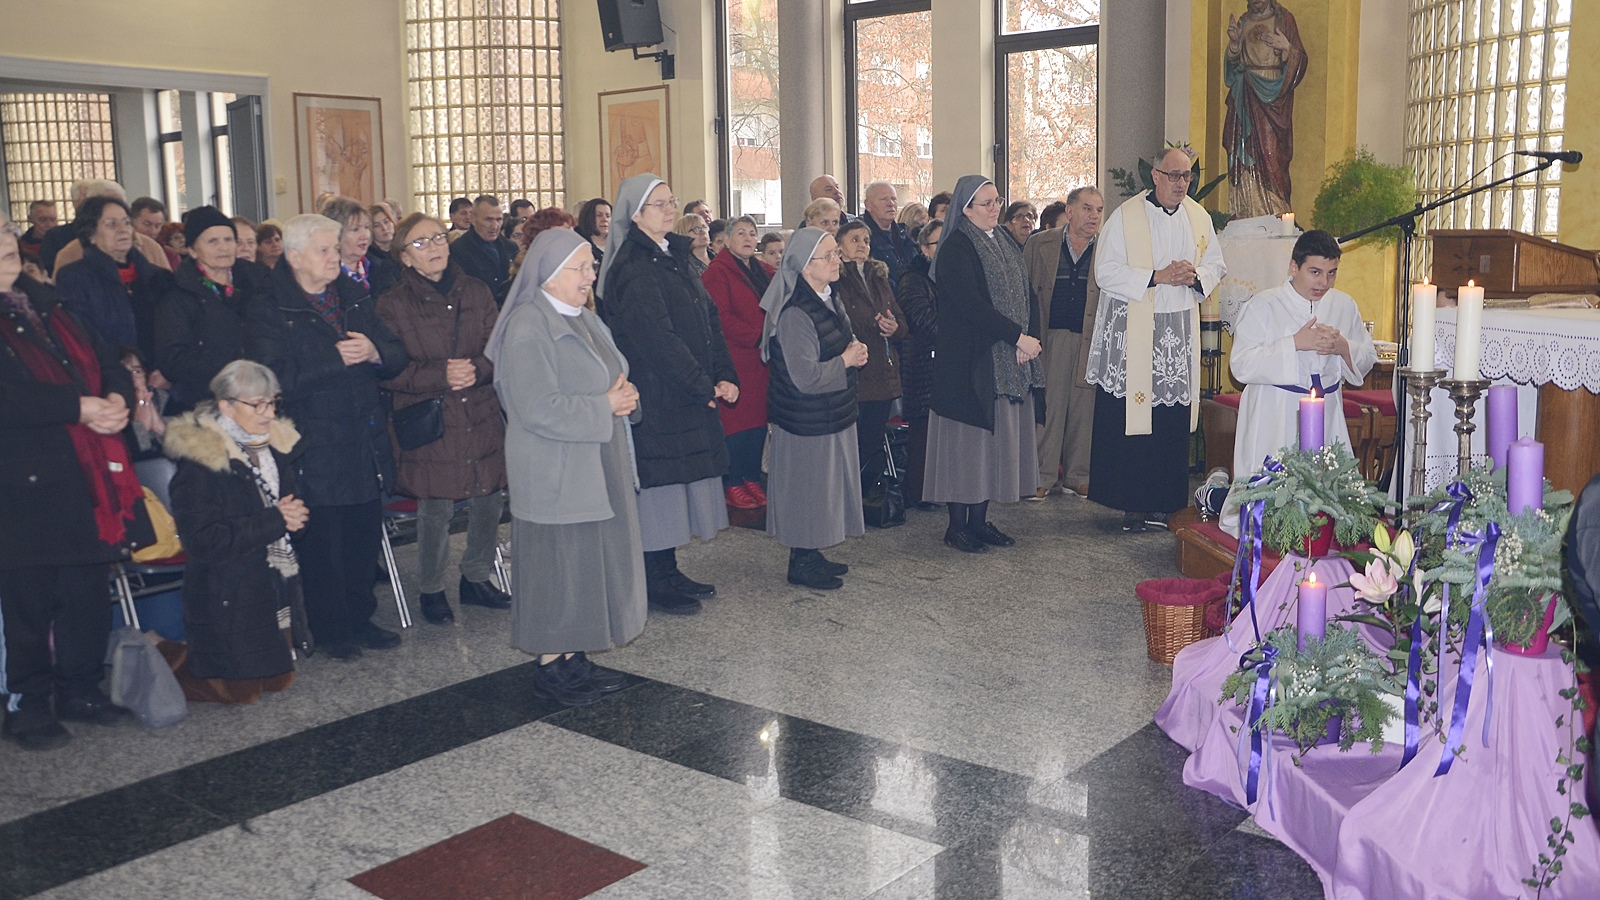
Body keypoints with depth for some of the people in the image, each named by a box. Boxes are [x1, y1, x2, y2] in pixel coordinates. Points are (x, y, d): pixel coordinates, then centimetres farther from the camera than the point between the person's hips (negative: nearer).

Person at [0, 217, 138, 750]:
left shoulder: (44, 303, 15)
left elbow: (105, 361, 12)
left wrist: (117, 397, -8)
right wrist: (81, 408, -20)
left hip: (87, 478, 7)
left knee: (88, 591, 13)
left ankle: (81, 690, 27)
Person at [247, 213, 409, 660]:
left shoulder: (355, 298, 13)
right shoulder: (269, 310, -6)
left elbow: (398, 356, 10)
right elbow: (276, 380, -18)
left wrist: (374, 352, -13)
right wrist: (336, 360, -18)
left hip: (366, 446, 6)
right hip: (315, 452, -5)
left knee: (365, 536, 12)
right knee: (322, 544, 3)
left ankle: (360, 618, 27)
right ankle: (330, 629, 18)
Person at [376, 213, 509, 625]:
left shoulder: (476, 292, 9)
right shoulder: (393, 304, 0)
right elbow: (390, 371, -6)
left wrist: (476, 369, -15)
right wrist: (440, 376, -18)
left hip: (482, 418, 4)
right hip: (430, 423, -3)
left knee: (490, 499, 6)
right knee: (435, 509, -4)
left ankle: (476, 577, 28)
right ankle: (432, 589, 18)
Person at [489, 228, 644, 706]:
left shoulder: (583, 320, 13)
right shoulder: (528, 327, -16)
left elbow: (606, 379, 23)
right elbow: (538, 409, -24)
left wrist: (623, 395, 0)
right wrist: (604, 407, -18)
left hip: (596, 469, 9)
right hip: (555, 477, -9)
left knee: (592, 564, 12)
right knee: (558, 567, -1)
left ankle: (574, 659, 23)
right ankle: (550, 667, 13)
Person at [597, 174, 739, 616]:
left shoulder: (677, 257, 14)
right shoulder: (631, 269, -13)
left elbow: (710, 319, 12)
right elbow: (657, 337, -20)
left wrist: (725, 376, 0)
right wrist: (703, 386, -17)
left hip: (692, 395, 9)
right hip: (654, 395, -9)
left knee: (681, 478, 12)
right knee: (658, 483, -2)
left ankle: (669, 572, 22)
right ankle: (656, 583, 8)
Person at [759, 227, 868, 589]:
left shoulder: (830, 299, 6)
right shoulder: (794, 313, -24)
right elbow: (806, 377, -27)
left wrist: (855, 352, -1)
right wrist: (846, 360, -15)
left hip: (833, 413, 9)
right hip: (806, 420, -9)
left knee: (827, 486, 17)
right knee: (807, 488, 3)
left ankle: (812, 554, 30)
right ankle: (800, 563, 17)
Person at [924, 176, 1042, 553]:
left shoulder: (1006, 246, 15)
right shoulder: (956, 248, -10)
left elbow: (1026, 297, 11)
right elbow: (971, 305, -20)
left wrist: (1028, 339, -7)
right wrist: (1017, 337, -19)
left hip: (1008, 361, 8)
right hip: (969, 360, -8)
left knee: (995, 439, 9)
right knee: (968, 439, -3)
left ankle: (980, 520, 18)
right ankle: (957, 526, 6)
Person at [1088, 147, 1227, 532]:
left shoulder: (1199, 217, 10)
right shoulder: (1126, 216, -5)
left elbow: (1216, 265, 16)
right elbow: (1106, 272, -10)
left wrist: (1195, 277, -7)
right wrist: (1158, 277, -17)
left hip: (1181, 333, 4)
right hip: (1132, 333, -4)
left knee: (1175, 422, 4)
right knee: (1130, 417, -4)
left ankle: (1166, 503, 12)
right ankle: (1132, 504, 3)